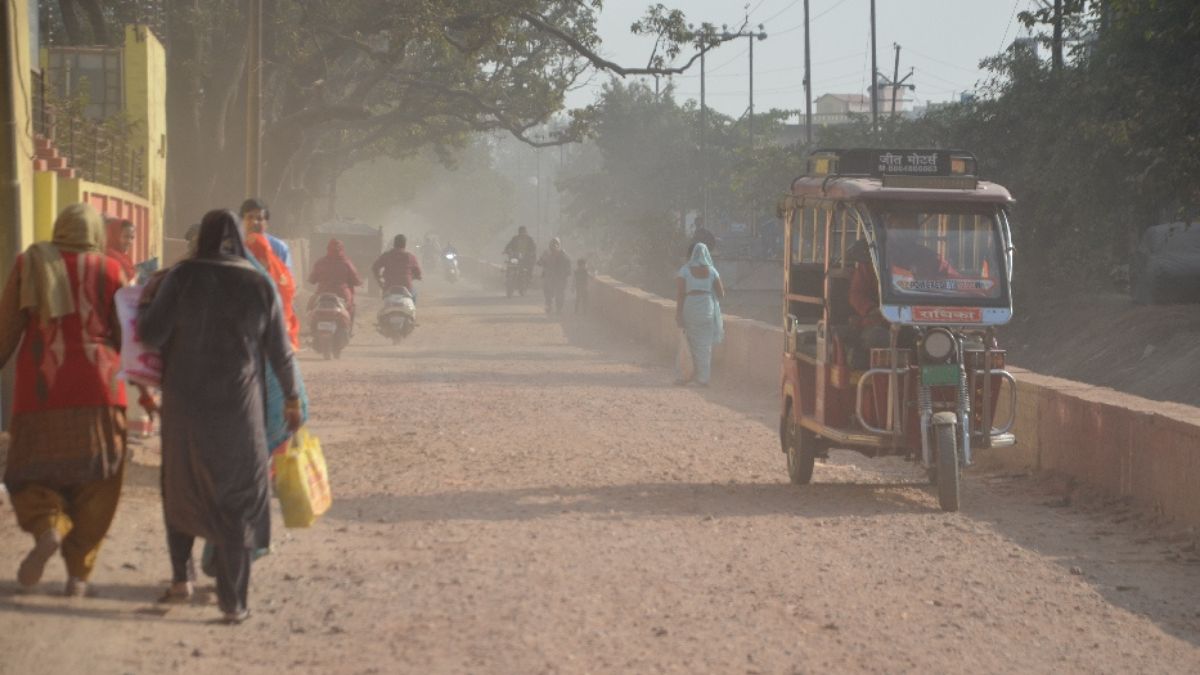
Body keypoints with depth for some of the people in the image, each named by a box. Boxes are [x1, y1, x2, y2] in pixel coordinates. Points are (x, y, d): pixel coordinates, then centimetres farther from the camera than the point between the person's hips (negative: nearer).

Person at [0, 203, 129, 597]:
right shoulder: (109, 271, 1)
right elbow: (126, 335, 3)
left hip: (41, 388, 0)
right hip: (96, 388, 0)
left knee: (32, 475, 12)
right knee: (92, 481, 9)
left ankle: (47, 529, -18)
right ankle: (78, 572, 5)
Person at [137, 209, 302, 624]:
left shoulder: (183, 277, -9)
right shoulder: (259, 286, -4)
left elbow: (151, 334, -11)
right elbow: (280, 351, 2)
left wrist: (144, 308, 10)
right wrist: (292, 399, 15)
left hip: (186, 400, 0)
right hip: (239, 404, 0)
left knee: (182, 483, 24)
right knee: (239, 497, 6)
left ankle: (181, 570, 28)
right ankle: (233, 598, 0)